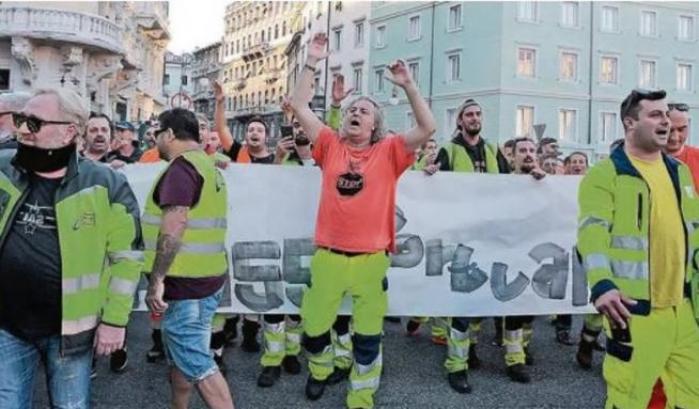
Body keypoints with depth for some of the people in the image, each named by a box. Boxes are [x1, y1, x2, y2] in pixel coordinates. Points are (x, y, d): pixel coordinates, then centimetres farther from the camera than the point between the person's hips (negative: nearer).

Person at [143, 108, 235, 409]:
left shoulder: (181, 166, -14)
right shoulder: (208, 166, 18)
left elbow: (175, 226, -24)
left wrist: (156, 279, -23)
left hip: (186, 282, -10)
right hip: (204, 277, 10)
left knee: (197, 365, -6)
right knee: (181, 357, 20)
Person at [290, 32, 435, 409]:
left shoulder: (388, 152, 1)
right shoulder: (330, 146, 5)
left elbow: (427, 129, -8)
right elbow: (298, 106, 2)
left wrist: (408, 85, -13)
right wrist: (311, 64, -5)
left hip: (371, 259, -1)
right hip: (328, 257, 1)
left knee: (368, 337, 11)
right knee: (314, 327, 15)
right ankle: (320, 371, 46)